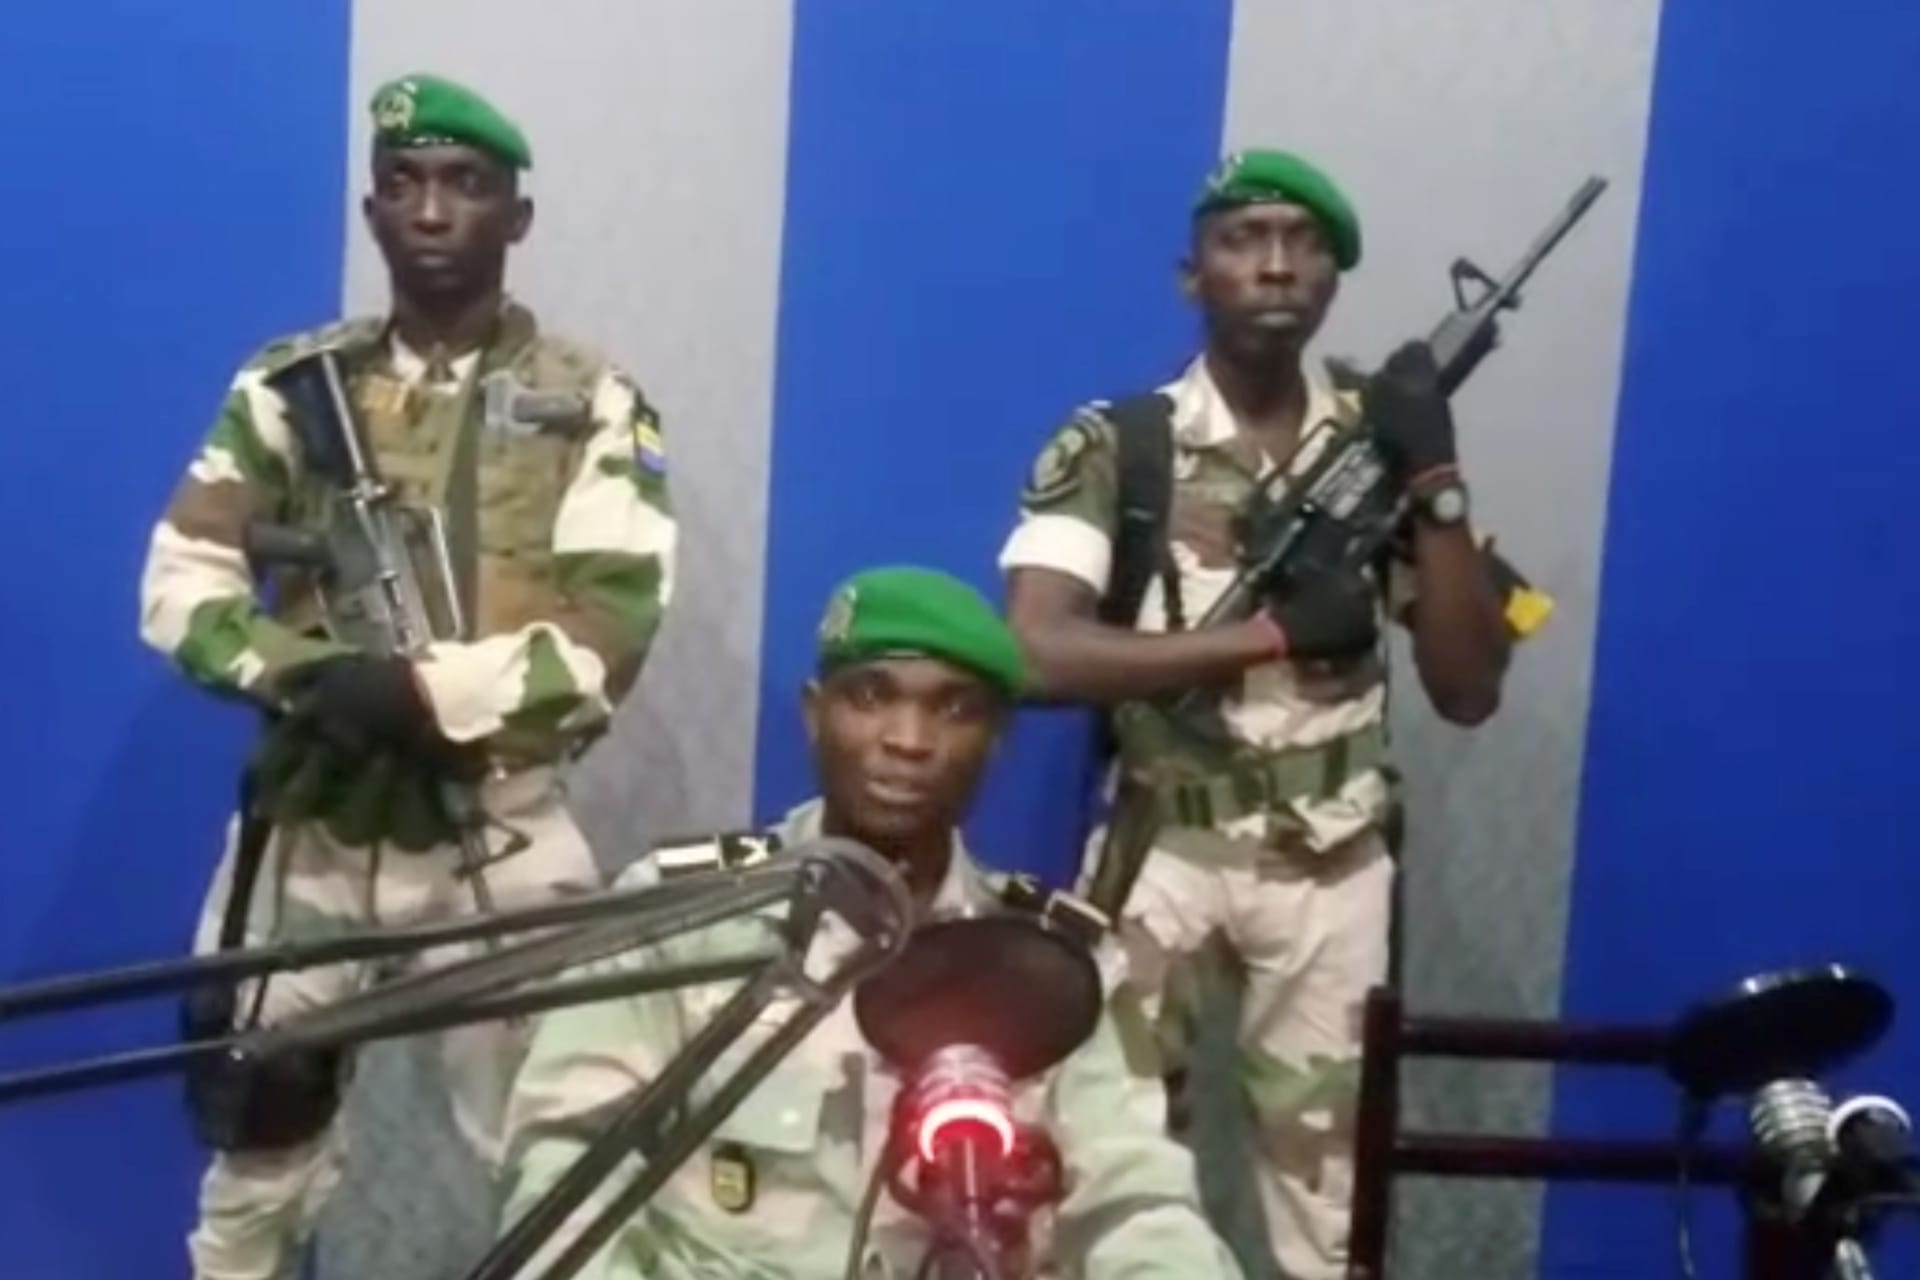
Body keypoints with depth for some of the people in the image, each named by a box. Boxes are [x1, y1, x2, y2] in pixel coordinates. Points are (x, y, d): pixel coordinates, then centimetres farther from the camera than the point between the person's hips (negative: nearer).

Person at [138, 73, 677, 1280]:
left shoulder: (593, 406, -2)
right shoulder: (292, 385, 6)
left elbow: (607, 635, -11)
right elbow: (180, 584, 0)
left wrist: (424, 690, -24)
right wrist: (301, 674, -19)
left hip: (500, 837, -2)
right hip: (307, 824, 3)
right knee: (258, 1144, 14)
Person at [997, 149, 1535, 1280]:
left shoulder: (1382, 441, 1)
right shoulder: (1112, 448, -6)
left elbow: (1469, 690, -2)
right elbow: (1038, 653, -21)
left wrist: (1437, 484, -13)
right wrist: (1268, 634, -22)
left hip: (1333, 865, 2)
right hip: (1163, 846, -1)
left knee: (1323, 1150, 11)